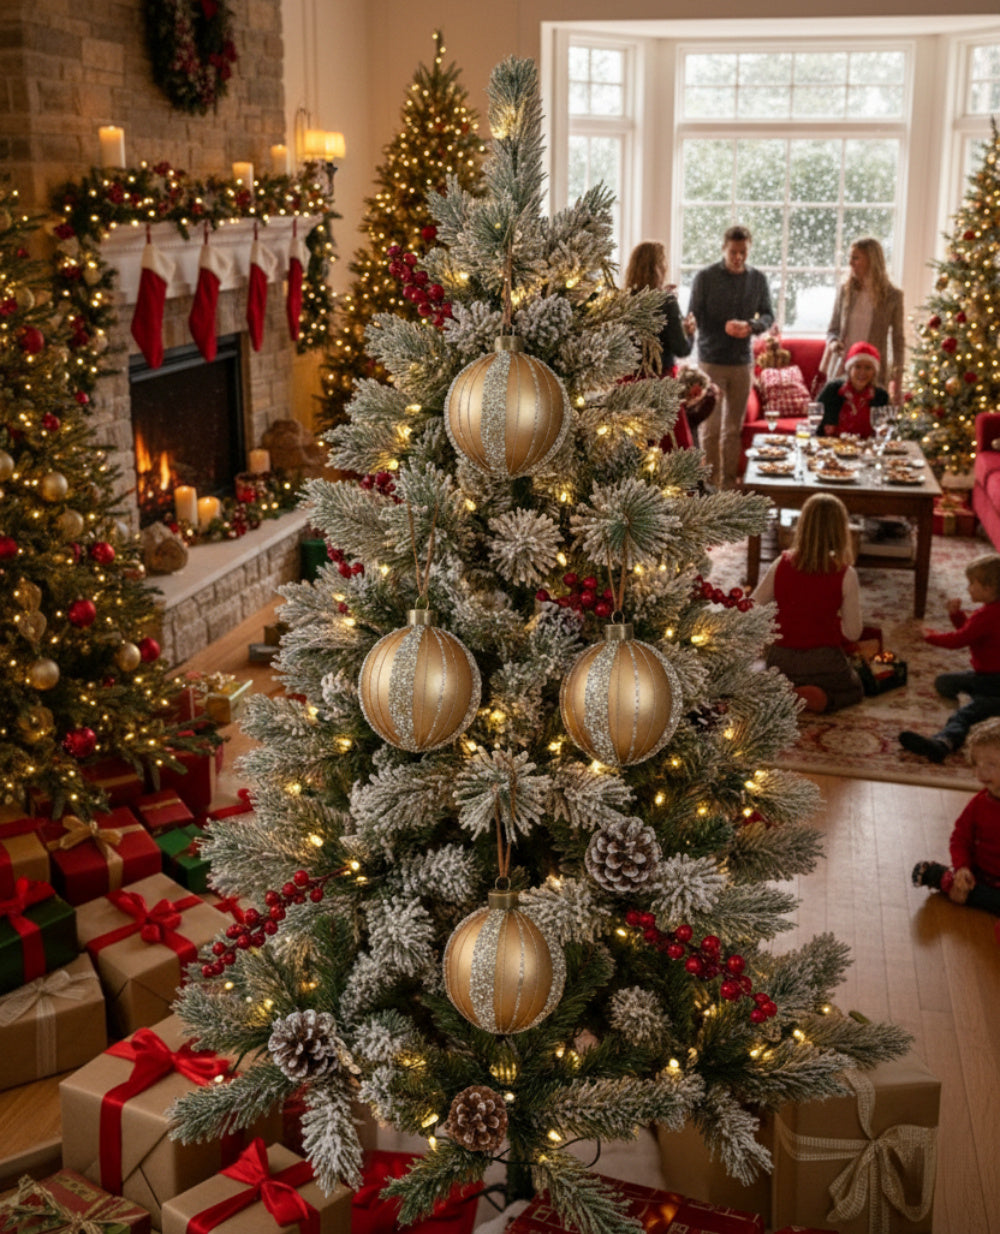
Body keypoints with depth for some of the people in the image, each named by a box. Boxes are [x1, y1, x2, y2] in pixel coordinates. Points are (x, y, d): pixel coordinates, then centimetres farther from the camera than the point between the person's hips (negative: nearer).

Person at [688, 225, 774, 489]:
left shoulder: (758, 279, 7)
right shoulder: (705, 277, -3)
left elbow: (768, 315, 10)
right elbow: (694, 317, -5)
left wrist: (752, 326, -13)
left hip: (742, 361, 3)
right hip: (711, 360, -3)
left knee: (734, 427, 9)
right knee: (710, 426, -3)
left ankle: (730, 480, 16)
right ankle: (711, 481, 2)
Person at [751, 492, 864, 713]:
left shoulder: (781, 565, -8)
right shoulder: (845, 575, -15)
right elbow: (852, 633, -10)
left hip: (780, 663, 3)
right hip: (823, 665, -3)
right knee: (855, 689, 29)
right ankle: (821, 698, -5)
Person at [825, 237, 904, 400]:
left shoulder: (892, 296, -2)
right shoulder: (845, 290, 5)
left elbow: (897, 339, 3)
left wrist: (897, 380, 0)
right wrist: (833, 342, -11)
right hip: (841, 369, 2)